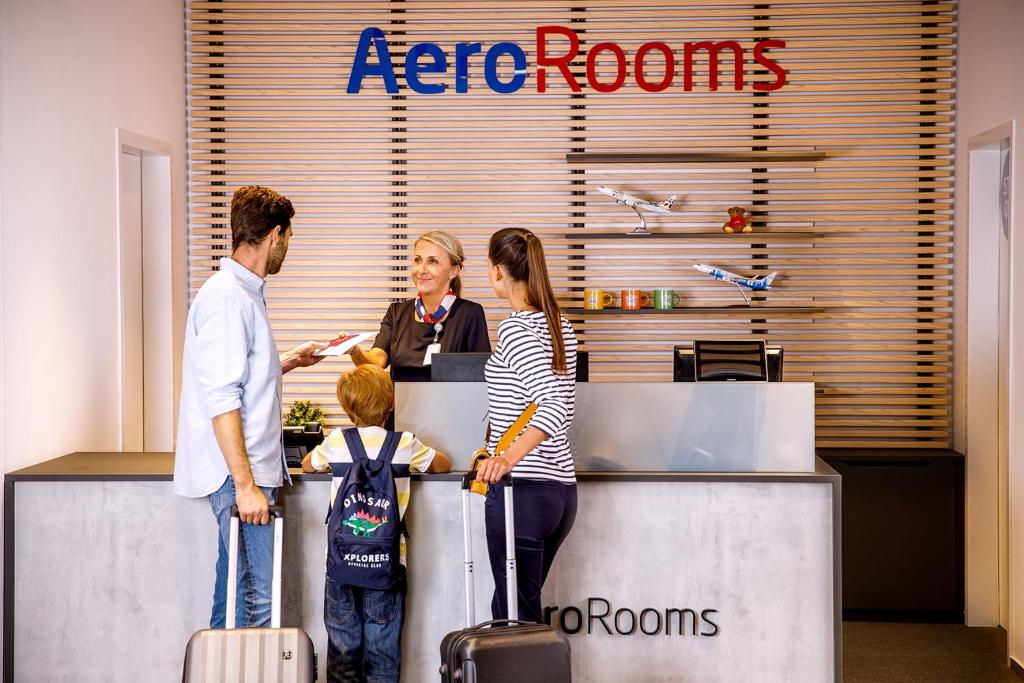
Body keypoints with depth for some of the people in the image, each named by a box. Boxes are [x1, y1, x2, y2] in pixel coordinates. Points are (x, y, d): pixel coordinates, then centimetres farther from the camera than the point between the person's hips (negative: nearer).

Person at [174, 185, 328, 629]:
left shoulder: (244, 292, 17)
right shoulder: (227, 297, -15)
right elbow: (221, 400, -21)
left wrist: (289, 361, 34)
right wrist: (245, 484, -23)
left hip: (249, 469, 10)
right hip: (240, 474, -10)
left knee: (237, 596, 14)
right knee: (254, 600, -9)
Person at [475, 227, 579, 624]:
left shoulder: (514, 329, -14)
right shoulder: (560, 327, 12)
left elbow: (556, 405, -27)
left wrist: (509, 458, -39)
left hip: (522, 490, -9)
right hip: (562, 488, 9)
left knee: (518, 617, 0)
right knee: (508, 606, 18)